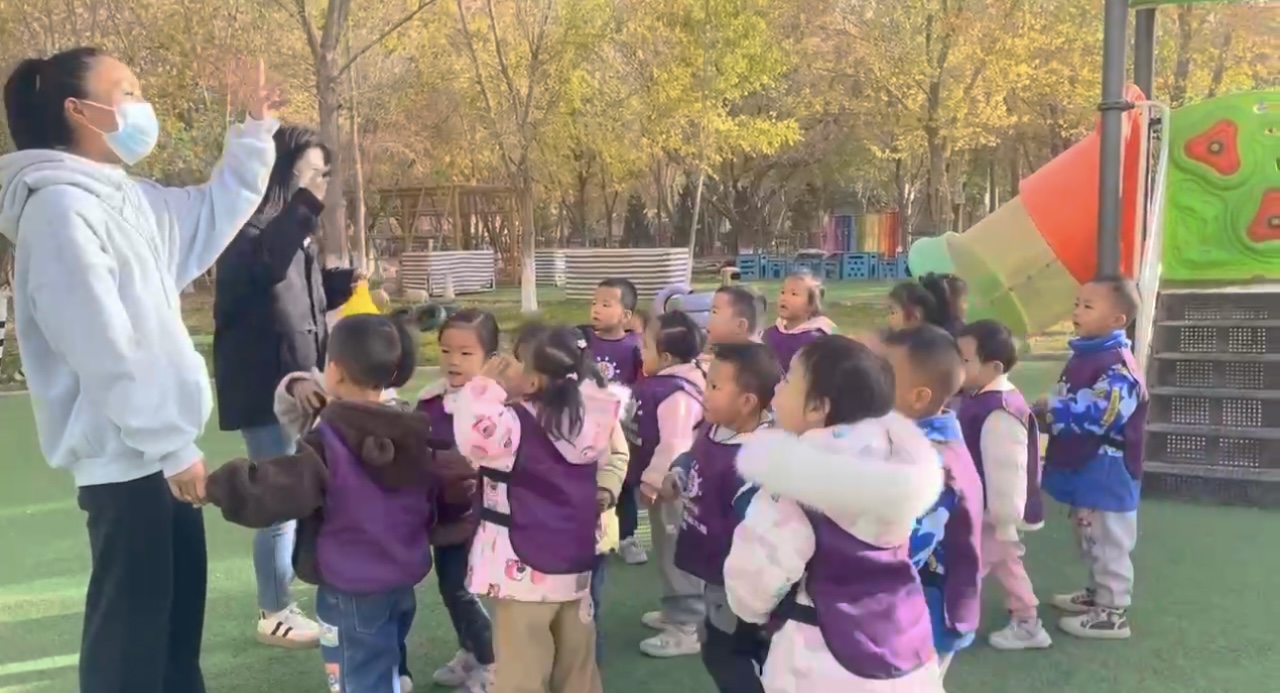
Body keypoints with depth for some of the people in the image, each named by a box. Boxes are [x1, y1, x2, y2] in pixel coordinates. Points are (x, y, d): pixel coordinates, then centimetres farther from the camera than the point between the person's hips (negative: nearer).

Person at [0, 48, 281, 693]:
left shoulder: (128, 199, 12)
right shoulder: (60, 207, -16)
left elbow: (212, 213, 29)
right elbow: (105, 350, -22)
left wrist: (255, 130, 20)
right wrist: (173, 446, -20)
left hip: (159, 446, 10)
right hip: (124, 456, -10)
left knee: (178, 614, 20)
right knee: (130, 627, 0)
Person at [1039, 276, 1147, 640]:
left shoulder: (1118, 365, -23)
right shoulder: (1083, 355, 8)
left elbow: (1098, 415, -32)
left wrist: (1051, 408, -23)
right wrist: (1051, 411, 4)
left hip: (1106, 472, -10)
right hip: (1083, 468, 10)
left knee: (1107, 543, 2)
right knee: (1090, 540, 23)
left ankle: (1113, 613, 13)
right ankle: (1097, 593, 39)